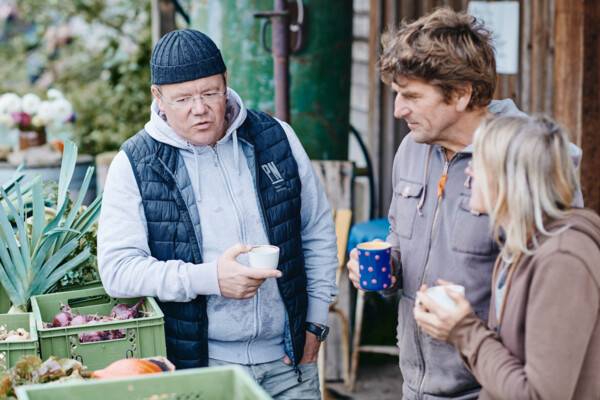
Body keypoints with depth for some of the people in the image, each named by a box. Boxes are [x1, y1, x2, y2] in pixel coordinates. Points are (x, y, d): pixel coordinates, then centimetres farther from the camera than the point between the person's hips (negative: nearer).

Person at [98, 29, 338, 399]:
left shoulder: (276, 138, 2)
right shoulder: (134, 166, -6)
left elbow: (318, 233, 11)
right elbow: (118, 269, -12)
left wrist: (315, 323, 6)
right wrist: (208, 278, -23)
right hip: (198, 364, -2)